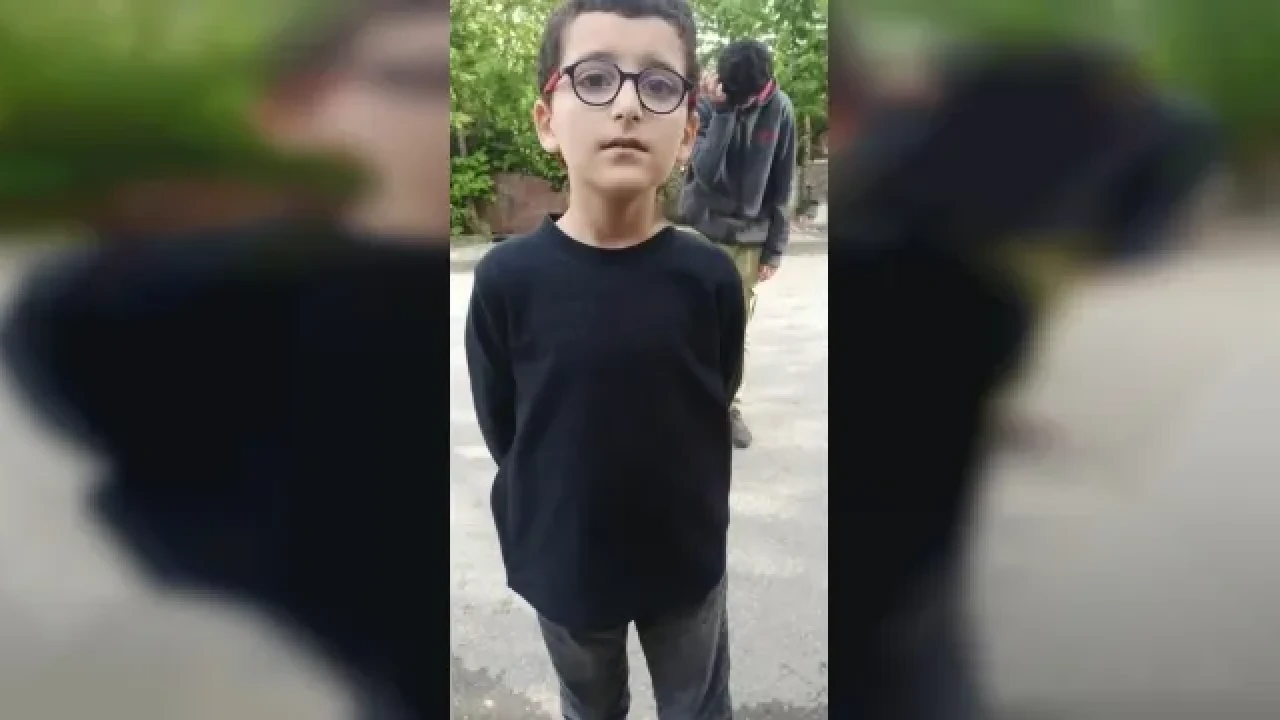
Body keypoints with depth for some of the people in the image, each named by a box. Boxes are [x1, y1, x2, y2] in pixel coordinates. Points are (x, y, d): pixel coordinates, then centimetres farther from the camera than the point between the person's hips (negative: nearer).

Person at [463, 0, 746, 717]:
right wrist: (562, 511, 1)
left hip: (687, 556, 0)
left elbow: (715, 407, -2)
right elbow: (502, 430, -6)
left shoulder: (710, 276, -16)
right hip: (564, 561, 0)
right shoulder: (507, 279, -18)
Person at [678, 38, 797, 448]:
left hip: (750, 236, 2)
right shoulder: (703, 103, -13)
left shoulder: (780, 109, -6)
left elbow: (781, 186, 0)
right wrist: (722, 111, -30)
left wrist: (775, 247, -2)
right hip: (702, 231, -2)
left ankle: (728, 406, 19)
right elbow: (706, 170, -26)